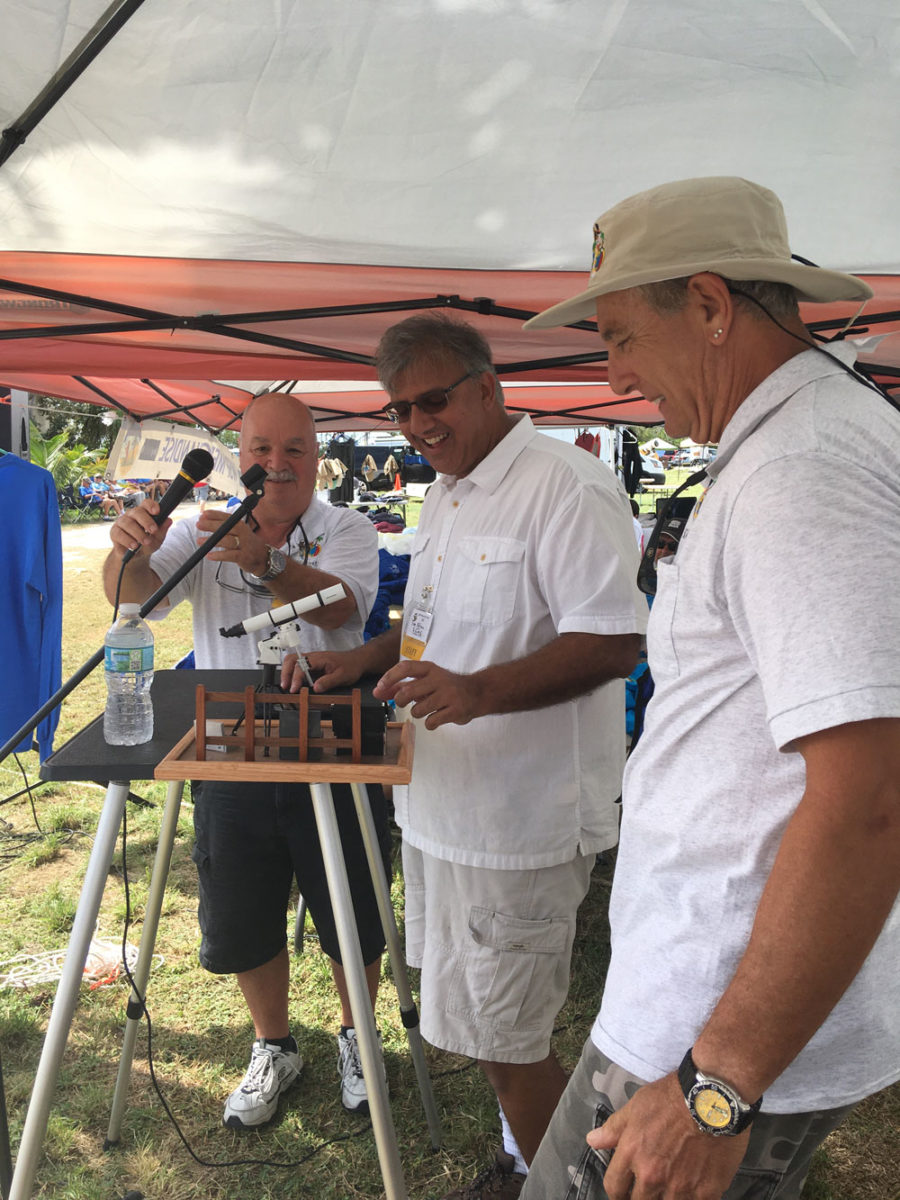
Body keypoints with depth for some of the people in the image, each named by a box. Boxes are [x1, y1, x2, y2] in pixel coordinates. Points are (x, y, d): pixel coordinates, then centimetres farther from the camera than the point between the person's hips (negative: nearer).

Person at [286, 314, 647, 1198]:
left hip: (520, 817, -9)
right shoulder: (445, 495, 13)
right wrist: (362, 660, 6)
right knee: (479, 1019, 22)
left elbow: (614, 642, -23)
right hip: (445, 797, 9)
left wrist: (477, 691, -34)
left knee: (500, 1035, 4)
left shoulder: (567, 486, -17)